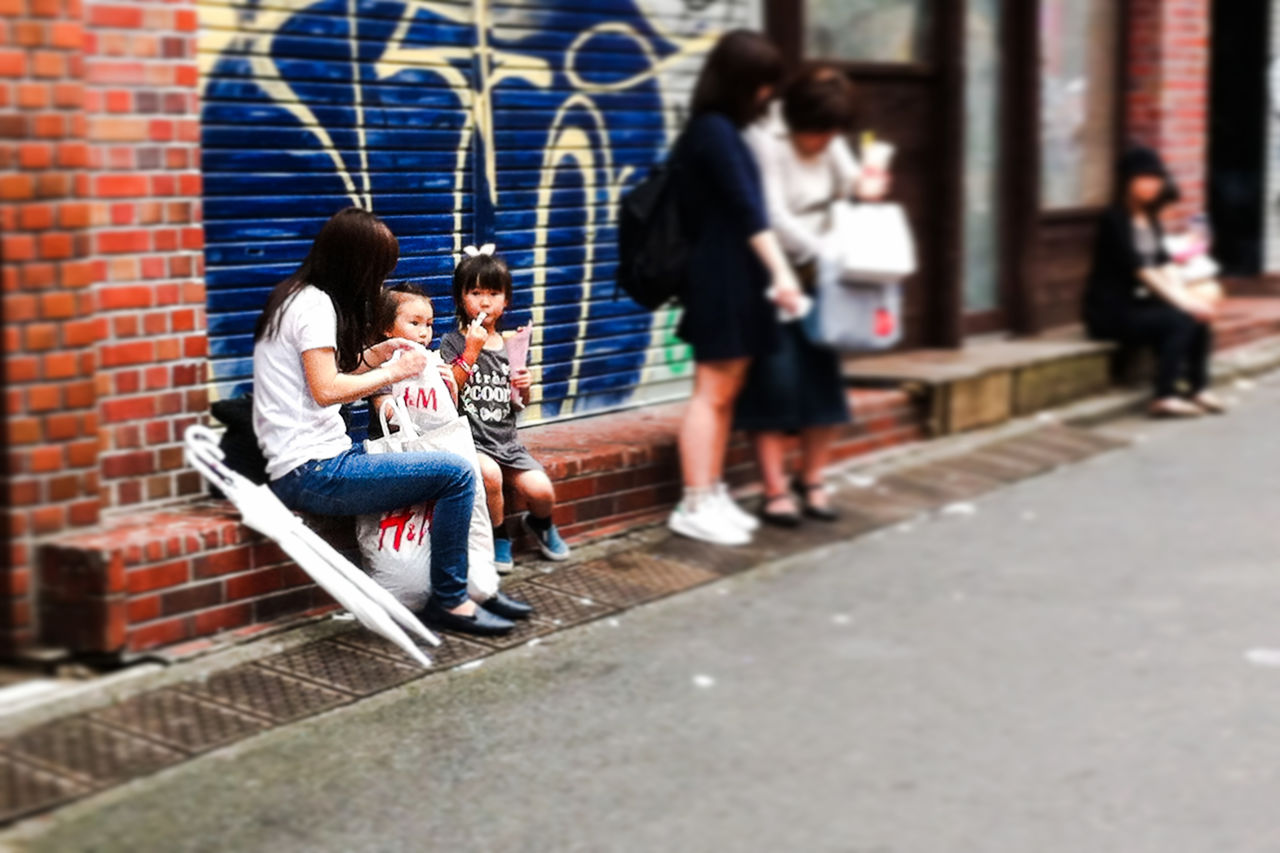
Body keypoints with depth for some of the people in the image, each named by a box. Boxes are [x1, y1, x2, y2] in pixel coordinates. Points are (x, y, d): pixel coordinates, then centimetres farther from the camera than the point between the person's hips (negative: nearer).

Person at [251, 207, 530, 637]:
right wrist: (394, 372, -10)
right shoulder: (314, 304, -13)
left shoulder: (298, 296, 16)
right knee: (456, 473, -17)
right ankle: (448, 600, -4)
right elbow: (325, 390, -21)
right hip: (312, 473, -11)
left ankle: (469, 583, 19)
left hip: (311, 464, 11)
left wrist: (372, 356, 9)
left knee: (450, 467, 16)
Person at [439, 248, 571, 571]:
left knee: (541, 491, -16)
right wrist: (471, 351, -17)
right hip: (470, 440, -4)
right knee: (489, 473, -35)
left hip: (507, 440, 4)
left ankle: (540, 523, 22)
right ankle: (498, 537, -7)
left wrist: (524, 387, -1)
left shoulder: (510, 345, 13)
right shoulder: (453, 342, -1)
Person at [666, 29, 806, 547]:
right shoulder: (715, 131, -14)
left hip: (732, 277, 10)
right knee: (713, 392, -7)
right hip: (721, 277, -10)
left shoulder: (717, 130, 16)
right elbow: (746, 209, -21)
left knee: (726, 392, 11)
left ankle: (712, 495, 15)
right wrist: (780, 272, -25)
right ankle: (695, 506, -4)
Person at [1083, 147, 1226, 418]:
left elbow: (1165, 265, 7)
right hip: (1113, 311, -8)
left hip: (1140, 303, 8)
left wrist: (1186, 297, -10)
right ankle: (1164, 398, -22)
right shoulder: (1115, 220, -14)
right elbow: (1141, 271, -19)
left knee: (1199, 317, -12)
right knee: (1181, 321, -25)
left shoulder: (1150, 219, 12)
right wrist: (1184, 302, -20)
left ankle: (1199, 388, -7)